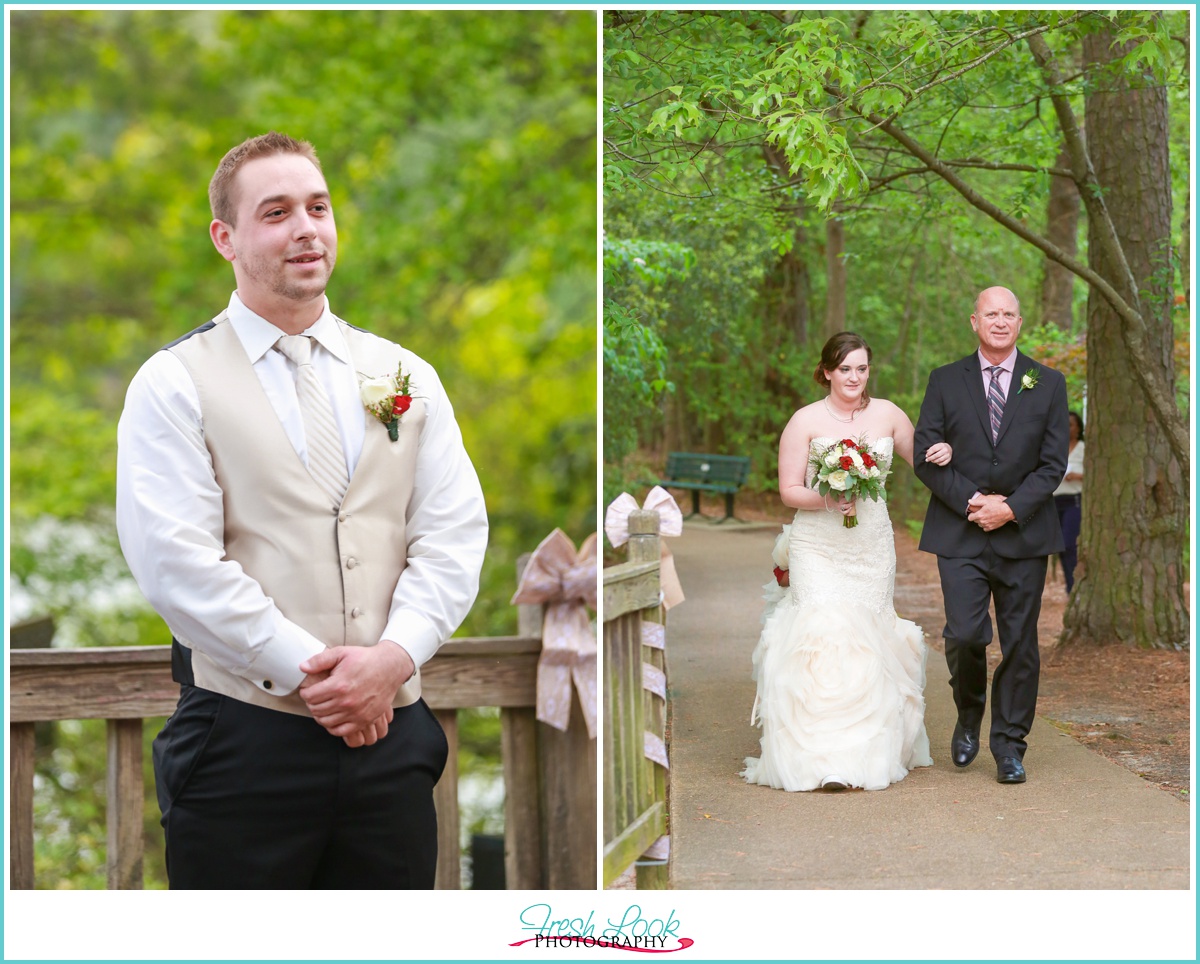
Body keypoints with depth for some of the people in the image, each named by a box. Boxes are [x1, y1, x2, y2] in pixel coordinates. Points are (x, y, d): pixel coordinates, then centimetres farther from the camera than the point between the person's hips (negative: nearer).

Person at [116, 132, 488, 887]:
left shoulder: (407, 377, 12)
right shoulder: (175, 386, 0)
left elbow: (455, 535, 4)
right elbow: (177, 562, -11)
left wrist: (394, 654, -12)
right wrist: (311, 670, -15)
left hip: (391, 735, 4)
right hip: (247, 737, -3)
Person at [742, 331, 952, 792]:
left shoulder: (887, 414, 5)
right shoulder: (806, 421, -3)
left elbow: (920, 459, 18)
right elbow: (789, 491, -3)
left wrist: (941, 455, -5)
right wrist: (827, 500, -21)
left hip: (872, 547, 3)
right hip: (818, 547, -3)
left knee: (867, 640, 4)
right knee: (823, 633, -14)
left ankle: (867, 751, 16)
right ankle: (820, 758, -13)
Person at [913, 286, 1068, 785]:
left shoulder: (1048, 384, 6)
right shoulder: (945, 381, 5)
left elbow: (1053, 462, 1)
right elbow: (926, 457, 0)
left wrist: (1011, 508, -11)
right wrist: (971, 501, -12)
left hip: (1024, 533, 1)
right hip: (960, 533, -1)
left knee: (1020, 644, 3)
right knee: (964, 634, -12)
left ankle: (1009, 744, 16)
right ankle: (969, 715, 18)